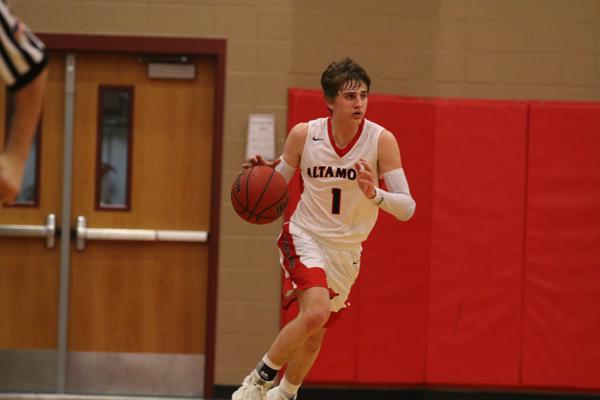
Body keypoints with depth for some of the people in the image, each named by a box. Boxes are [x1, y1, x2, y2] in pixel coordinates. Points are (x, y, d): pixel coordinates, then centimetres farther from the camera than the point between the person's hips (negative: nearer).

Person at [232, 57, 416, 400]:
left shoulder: (381, 140, -15)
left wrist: (374, 194, -38)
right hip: (305, 237, -2)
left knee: (315, 335, 15)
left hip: (347, 252, 2)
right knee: (316, 312, -29)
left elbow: (407, 208, -18)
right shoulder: (304, 135, -12)